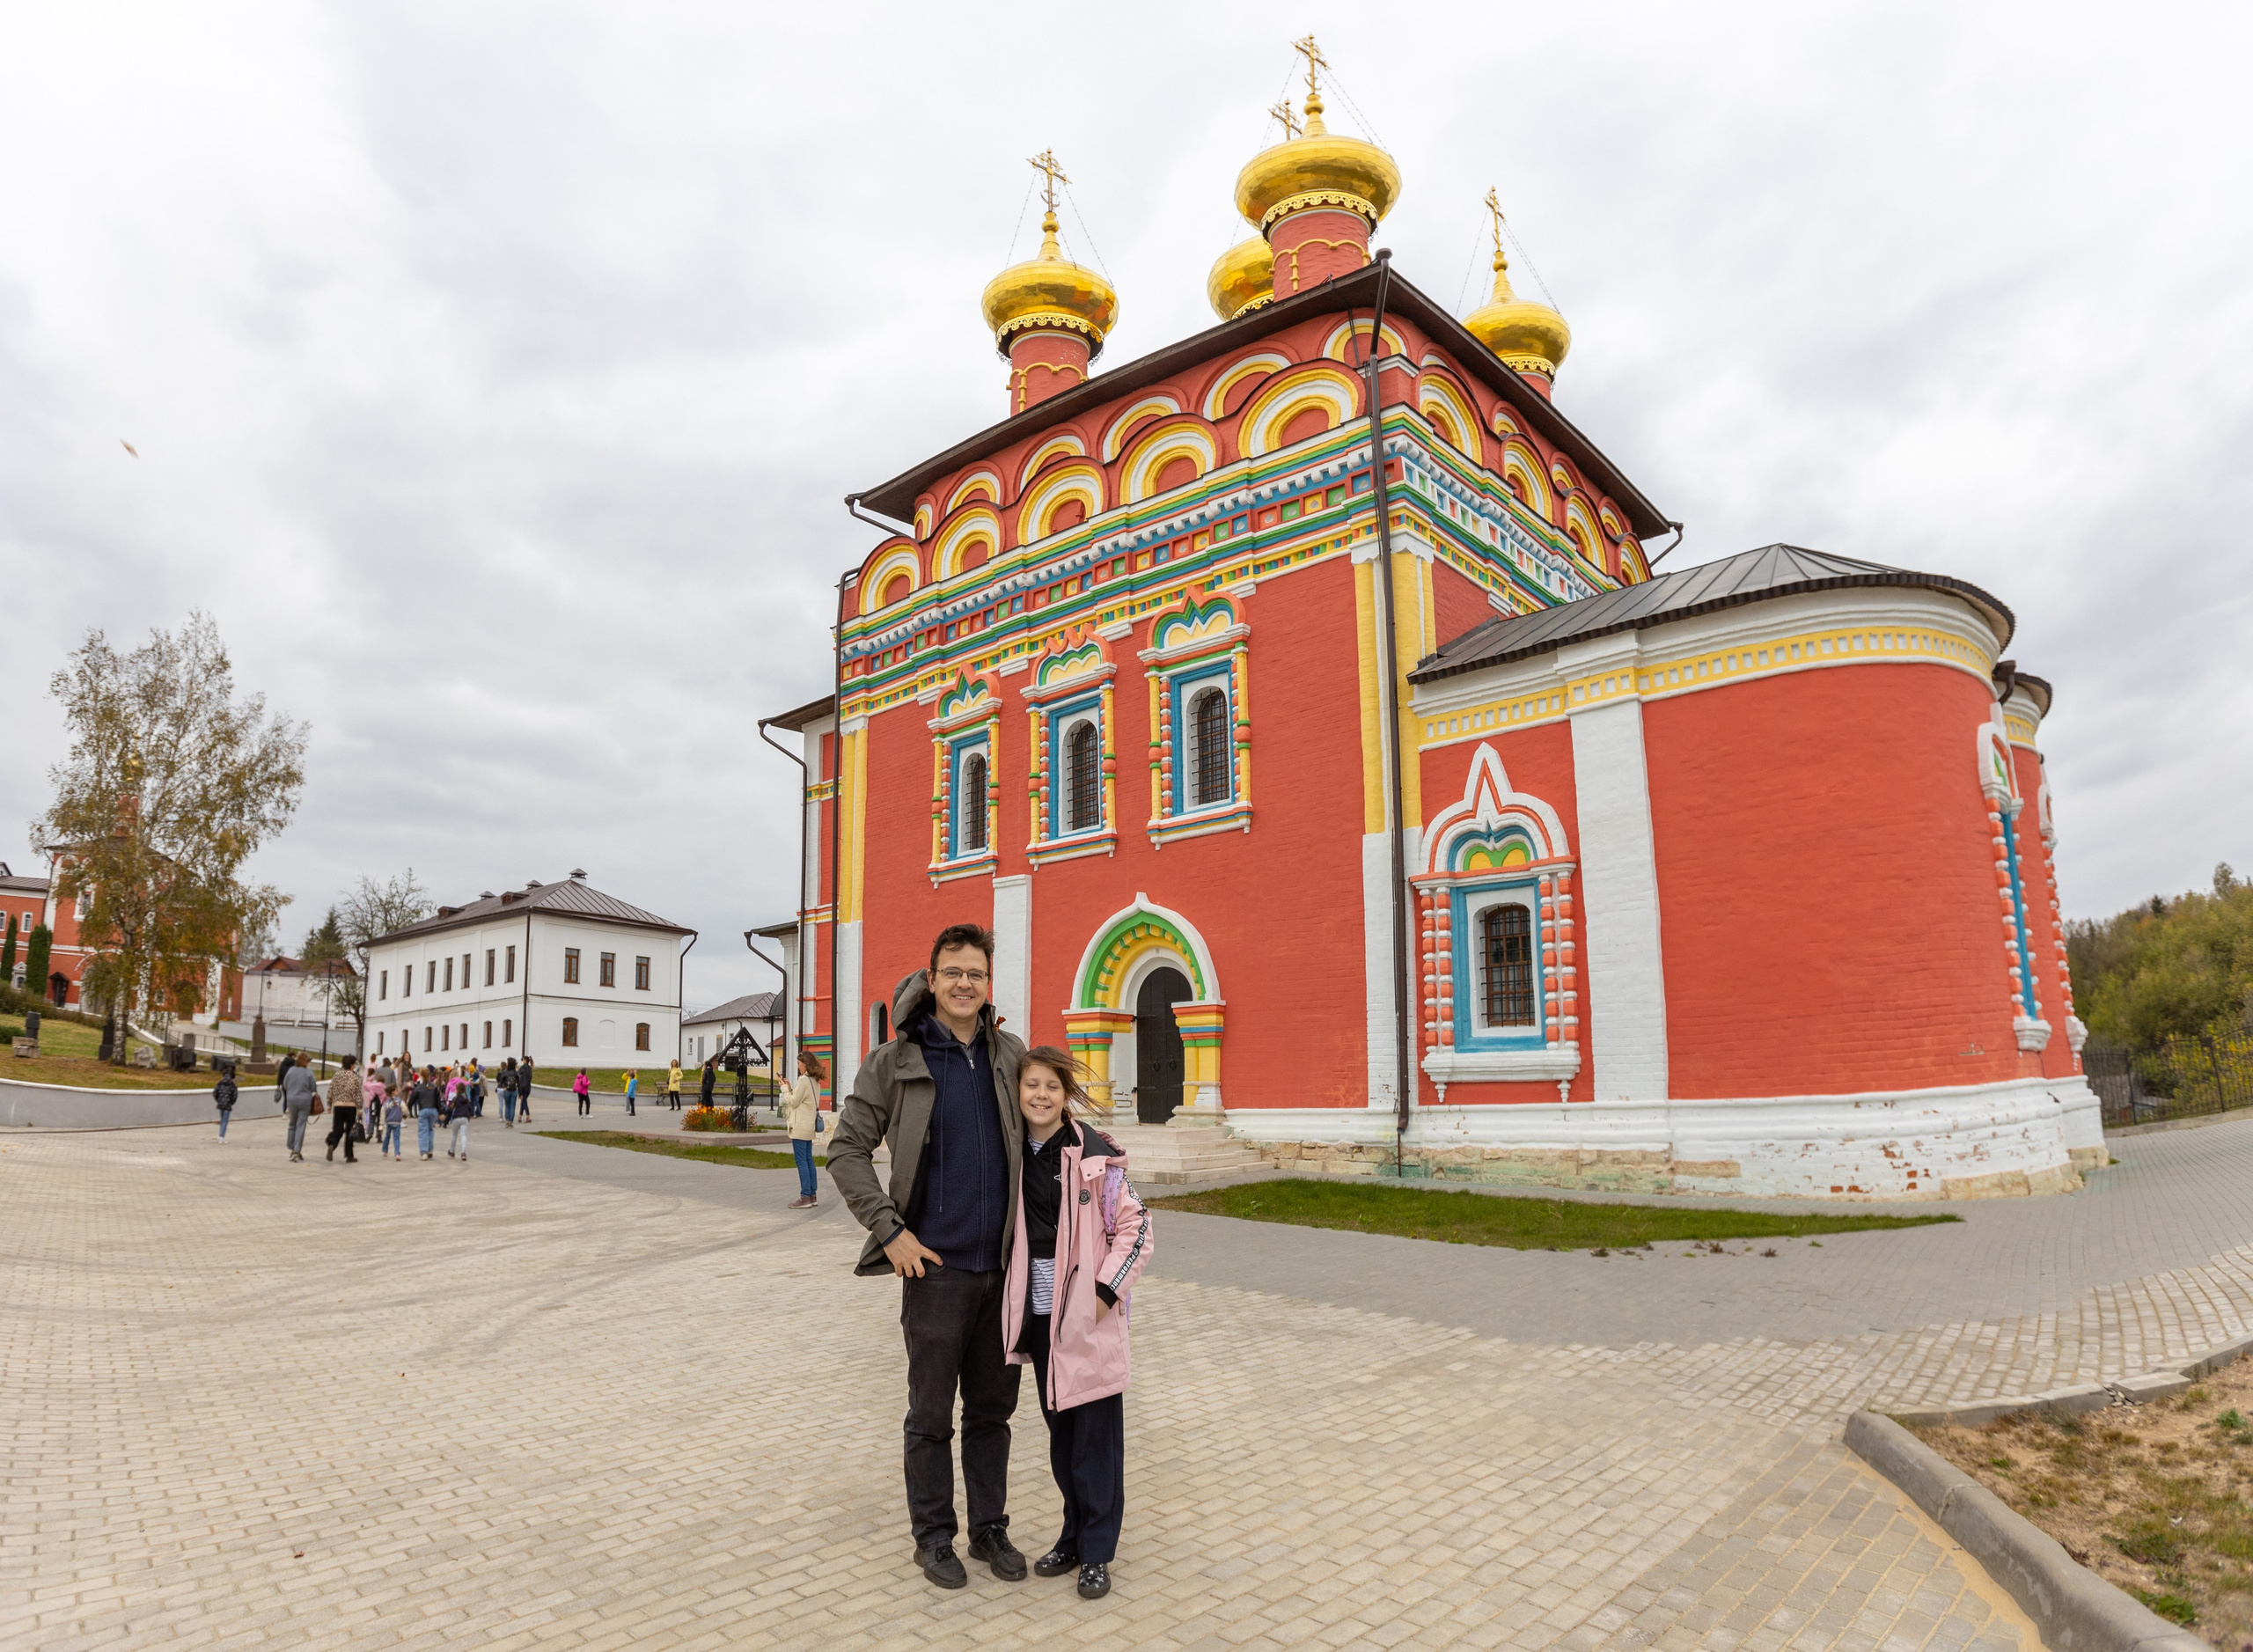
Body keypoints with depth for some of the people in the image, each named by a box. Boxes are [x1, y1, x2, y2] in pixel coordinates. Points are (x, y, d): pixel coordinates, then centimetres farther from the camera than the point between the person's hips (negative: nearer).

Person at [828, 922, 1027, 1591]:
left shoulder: (1009, 1055, 3)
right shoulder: (895, 1061, -7)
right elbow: (846, 1150, -5)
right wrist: (889, 1231, -12)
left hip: (1004, 1264, 4)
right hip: (936, 1266, -3)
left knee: (993, 1410, 16)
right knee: (932, 1415, 9)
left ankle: (991, 1528, 31)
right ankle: (934, 1536, 27)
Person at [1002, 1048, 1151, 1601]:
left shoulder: (1095, 1154, -11)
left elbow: (1135, 1230, -7)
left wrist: (1104, 1293, -13)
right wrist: (1013, 1303, 9)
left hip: (1089, 1313, -4)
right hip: (1039, 1312, 5)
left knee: (1096, 1433, 3)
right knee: (1059, 1430, 15)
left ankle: (1097, 1551, 17)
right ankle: (1074, 1534, 31)